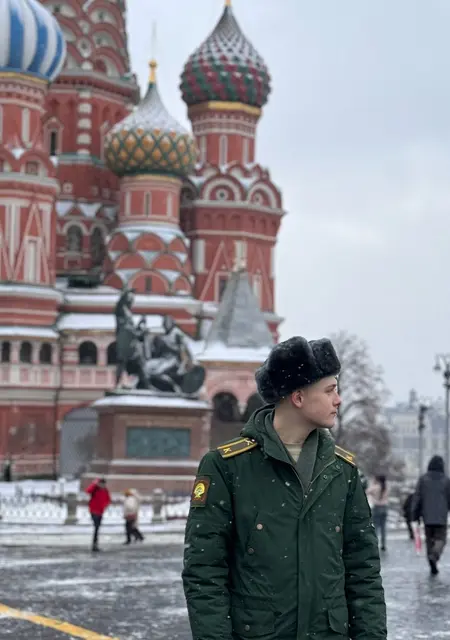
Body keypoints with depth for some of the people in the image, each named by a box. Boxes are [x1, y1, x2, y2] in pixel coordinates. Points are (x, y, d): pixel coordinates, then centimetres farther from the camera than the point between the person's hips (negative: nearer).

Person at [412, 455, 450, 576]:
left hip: (427, 517, 2)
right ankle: (434, 556, -26)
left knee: (429, 539, 13)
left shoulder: (423, 479, 1)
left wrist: (416, 515, 5)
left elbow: (417, 498, 0)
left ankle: (433, 567, 13)